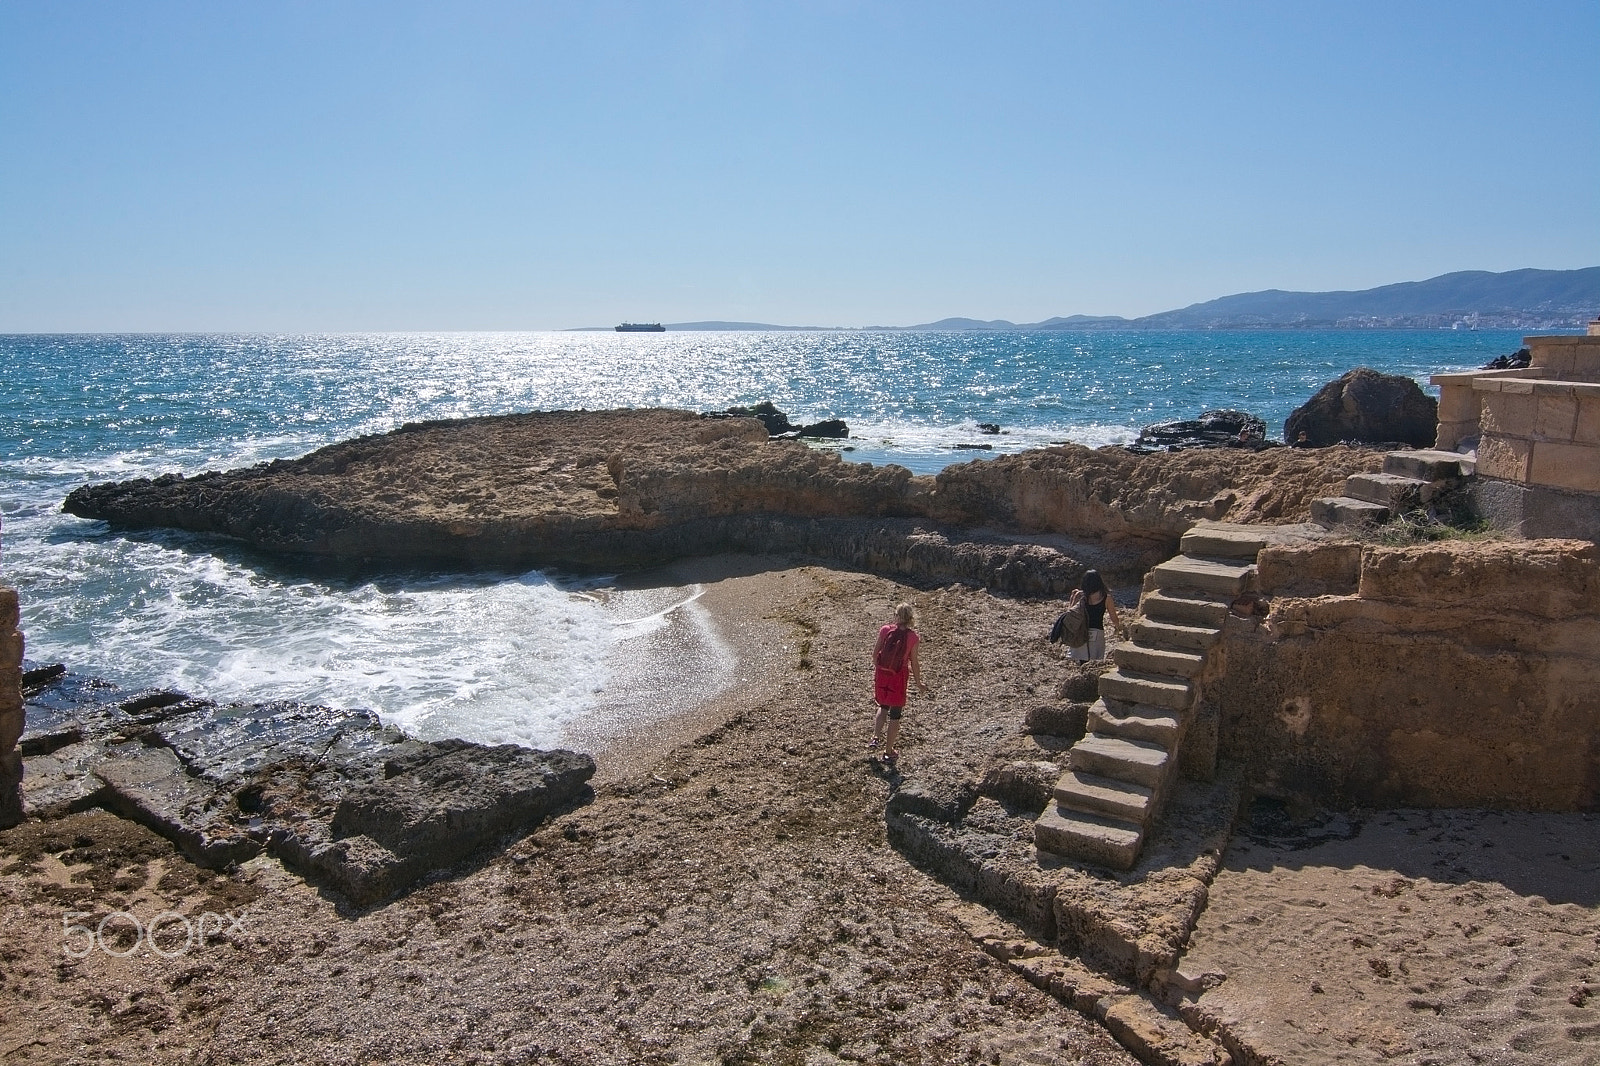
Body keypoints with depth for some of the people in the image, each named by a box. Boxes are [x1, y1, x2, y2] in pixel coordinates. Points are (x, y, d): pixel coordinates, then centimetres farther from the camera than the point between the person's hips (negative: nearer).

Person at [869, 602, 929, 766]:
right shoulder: (913, 637, -14)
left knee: (883, 706, 28)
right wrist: (918, 683, 6)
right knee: (895, 715, 12)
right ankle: (889, 753, 20)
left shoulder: (885, 630, -8)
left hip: (881, 673, 2)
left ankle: (876, 738, 15)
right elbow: (914, 663, -8)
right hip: (899, 677, -2)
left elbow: (875, 653, 0)